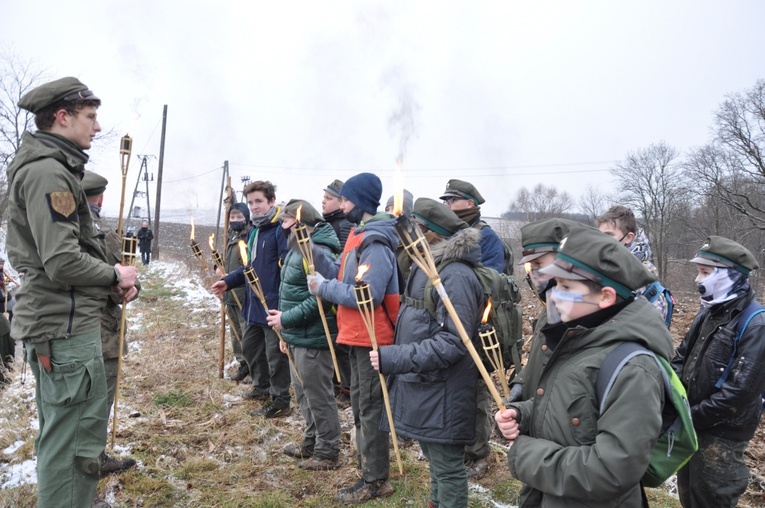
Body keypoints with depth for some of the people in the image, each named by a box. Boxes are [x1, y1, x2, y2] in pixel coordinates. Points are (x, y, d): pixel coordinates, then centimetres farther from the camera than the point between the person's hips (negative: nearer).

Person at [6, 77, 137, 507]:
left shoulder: (47, 167, 16)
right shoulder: (49, 172, -17)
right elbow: (63, 263, -25)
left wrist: (109, 278, 9)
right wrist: (115, 276, -8)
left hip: (54, 323, 11)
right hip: (67, 326, -11)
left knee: (59, 434, 22)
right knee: (74, 440, -3)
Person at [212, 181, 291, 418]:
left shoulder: (281, 228, -17)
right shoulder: (255, 230, 14)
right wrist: (228, 281, 14)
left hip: (274, 303, -10)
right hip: (254, 303, 10)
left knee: (275, 352, 0)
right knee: (249, 346, 22)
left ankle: (280, 401, 14)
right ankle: (262, 385, 42)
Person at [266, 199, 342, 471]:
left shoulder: (318, 254, -22)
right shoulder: (297, 249, 12)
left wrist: (287, 319, -22)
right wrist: (286, 326, 14)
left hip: (313, 339, -11)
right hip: (299, 337, 11)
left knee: (318, 396, 2)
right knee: (302, 392, 22)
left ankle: (327, 452, 18)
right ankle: (311, 443, 38)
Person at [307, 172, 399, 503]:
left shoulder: (376, 244, -20)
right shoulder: (359, 235, 12)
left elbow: (368, 295, -27)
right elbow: (342, 276, 9)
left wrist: (323, 288, -19)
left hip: (372, 338, -10)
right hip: (358, 335, 10)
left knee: (371, 408, 0)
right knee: (359, 403, 19)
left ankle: (376, 481, 13)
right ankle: (368, 469, 33)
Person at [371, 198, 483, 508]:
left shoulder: (456, 276, -21)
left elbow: (452, 343, -26)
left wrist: (394, 358, -27)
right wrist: (393, 356, 13)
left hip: (443, 392, -9)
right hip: (422, 385, 9)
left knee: (447, 466, 6)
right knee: (434, 457, 25)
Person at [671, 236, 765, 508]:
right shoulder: (708, 312, 6)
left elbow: (740, 391, -25)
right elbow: (681, 357, 12)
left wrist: (692, 417, -19)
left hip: (721, 434, -7)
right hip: (691, 425, 7)